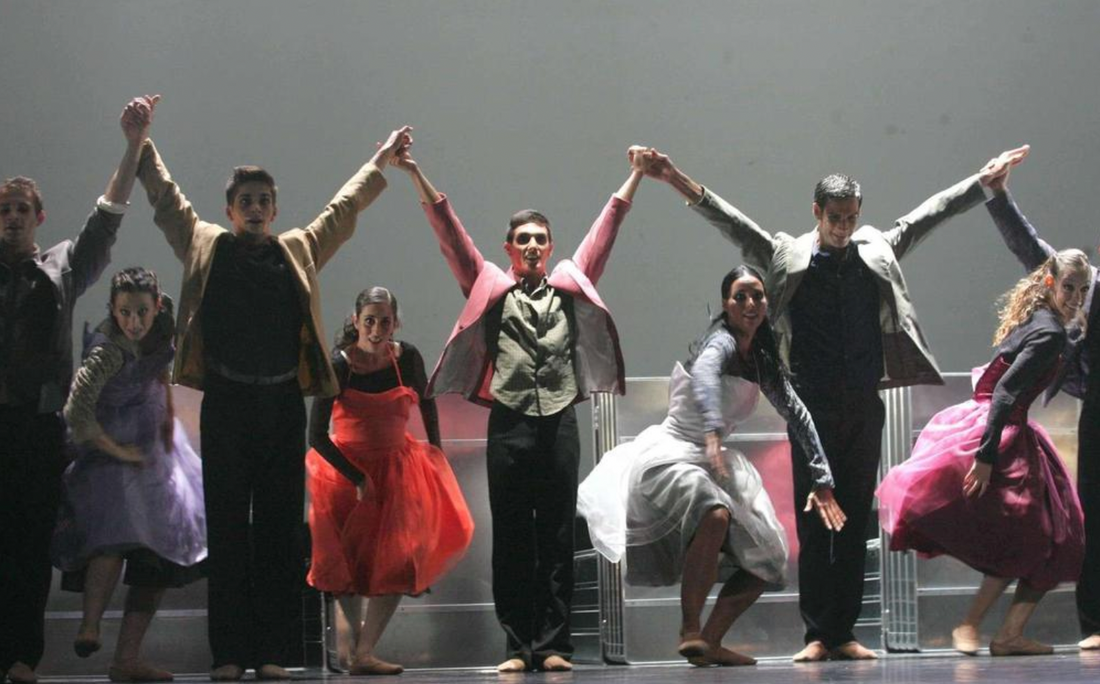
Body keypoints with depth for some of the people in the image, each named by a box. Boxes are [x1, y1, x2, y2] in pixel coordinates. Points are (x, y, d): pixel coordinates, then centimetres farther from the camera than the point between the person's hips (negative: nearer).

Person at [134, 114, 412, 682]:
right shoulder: (206, 245, 11)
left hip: (283, 403, 2)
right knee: (227, 527, -2)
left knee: (281, 528, 1)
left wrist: (381, 160, 30)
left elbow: (343, 208, 25)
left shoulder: (299, 250, 15)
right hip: (226, 401, -2)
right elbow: (165, 197, 12)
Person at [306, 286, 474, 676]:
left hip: (397, 467, 2)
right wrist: (358, 479, -16)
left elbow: (426, 401, 14)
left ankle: (365, 653, -8)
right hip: (345, 469, -2)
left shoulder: (407, 358, -9)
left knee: (398, 560, -9)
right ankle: (357, 633, 29)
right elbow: (316, 436, -15)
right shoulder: (338, 365, -16)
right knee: (346, 560, 5)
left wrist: (436, 449, 16)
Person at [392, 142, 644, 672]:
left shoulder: (570, 285, 16)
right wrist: (416, 175, 3)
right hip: (509, 424, -1)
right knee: (511, 538, -1)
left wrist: (636, 176, 16)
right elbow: (449, 231, 8)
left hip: (559, 423, 1)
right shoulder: (491, 288, 12)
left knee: (557, 537, 1)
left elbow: (605, 229, 16)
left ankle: (554, 644, 3)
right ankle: (518, 646, 2)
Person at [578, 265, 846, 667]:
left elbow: (796, 414, 12)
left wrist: (822, 482, 6)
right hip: (669, 457, -9)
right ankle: (689, 630, -29)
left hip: (711, 467, 9)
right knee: (715, 515, -38)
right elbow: (703, 374, -40)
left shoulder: (763, 361, 8)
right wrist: (712, 432, -58)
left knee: (766, 561, 8)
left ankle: (711, 642, 11)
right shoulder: (721, 342, -17)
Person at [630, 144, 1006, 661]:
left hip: (864, 406, 3)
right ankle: (816, 633, 2)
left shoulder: (878, 252, 9)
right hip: (813, 407, -2)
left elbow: (933, 211, 15)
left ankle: (844, 632, 8)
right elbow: (728, 220, -4)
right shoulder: (786, 256, 2)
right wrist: (674, 179, -14)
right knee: (813, 524, -2)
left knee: (855, 521, 4)